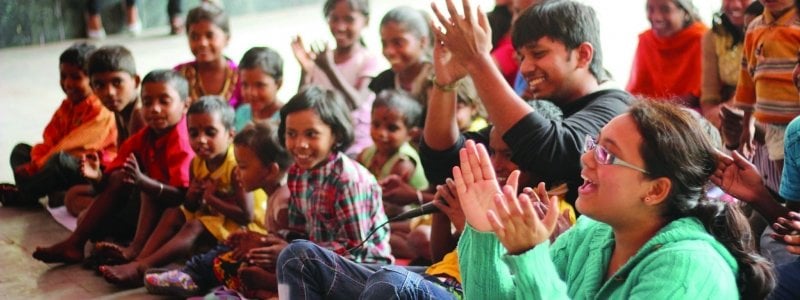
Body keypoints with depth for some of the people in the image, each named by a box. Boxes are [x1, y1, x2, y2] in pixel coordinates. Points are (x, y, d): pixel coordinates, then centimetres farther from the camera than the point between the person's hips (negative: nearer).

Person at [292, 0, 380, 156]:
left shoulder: (368, 60, -5)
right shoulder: (317, 60, 6)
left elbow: (356, 103, -20)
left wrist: (329, 68, -28)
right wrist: (305, 70, -15)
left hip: (357, 150, -4)